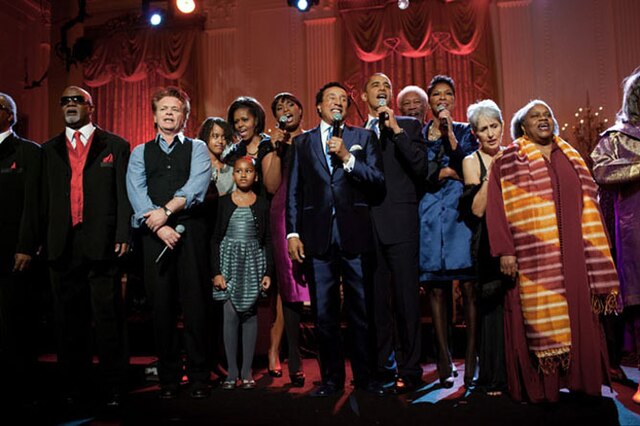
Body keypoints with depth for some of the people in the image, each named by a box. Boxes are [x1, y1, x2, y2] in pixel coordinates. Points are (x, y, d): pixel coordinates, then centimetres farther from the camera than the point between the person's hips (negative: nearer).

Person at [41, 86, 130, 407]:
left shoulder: (115, 146, 8)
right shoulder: (49, 149, 16)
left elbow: (123, 194, 2)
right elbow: (45, 198, 13)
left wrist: (123, 235, -8)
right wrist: (44, 241, 5)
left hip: (102, 244, -3)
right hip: (62, 245, 3)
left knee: (108, 317, 1)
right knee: (69, 320, 9)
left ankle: (113, 387, 11)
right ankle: (73, 387, 20)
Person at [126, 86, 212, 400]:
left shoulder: (197, 148, 13)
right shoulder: (140, 153, 17)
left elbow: (197, 185, -4)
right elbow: (136, 191, 2)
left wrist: (166, 211, -15)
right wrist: (159, 227, -12)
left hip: (191, 230, -1)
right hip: (154, 234, 2)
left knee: (195, 304, -2)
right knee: (162, 305, 3)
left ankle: (198, 377, 7)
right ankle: (168, 378, 14)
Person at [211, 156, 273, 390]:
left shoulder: (262, 204, 6)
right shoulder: (224, 202, 5)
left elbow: (267, 240, 6)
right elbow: (215, 238, 3)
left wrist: (268, 272, -1)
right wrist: (216, 271, -6)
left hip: (253, 261, 1)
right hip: (229, 260, 0)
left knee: (250, 314, 0)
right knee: (230, 314, -5)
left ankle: (247, 372, 8)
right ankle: (232, 372, 3)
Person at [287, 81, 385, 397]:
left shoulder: (363, 137, 10)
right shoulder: (302, 142, 13)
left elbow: (378, 182, 0)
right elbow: (293, 191, 8)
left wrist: (347, 158, -10)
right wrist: (293, 232, 0)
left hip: (355, 235, -1)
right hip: (318, 237, 1)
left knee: (361, 310, 6)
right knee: (323, 313, 6)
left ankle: (364, 376, 20)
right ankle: (332, 378, 19)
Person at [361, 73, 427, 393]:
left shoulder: (409, 126, 11)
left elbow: (421, 168, -6)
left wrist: (396, 130, -8)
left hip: (400, 224, -2)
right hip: (367, 225, 3)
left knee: (406, 298, -2)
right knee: (375, 301, 7)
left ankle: (408, 370, 8)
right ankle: (382, 366, 18)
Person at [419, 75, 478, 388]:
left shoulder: (465, 131, 12)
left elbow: (470, 170, -3)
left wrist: (450, 135, -8)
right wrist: (444, 173, -6)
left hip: (461, 212, -1)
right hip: (430, 215, 1)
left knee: (469, 287, -8)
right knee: (436, 288, 0)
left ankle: (471, 361, 0)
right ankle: (444, 360, 8)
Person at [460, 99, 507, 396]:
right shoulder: (471, 161, 1)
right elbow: (477, 209, -9)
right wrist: (490, 174, -15)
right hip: (489, 243, -3)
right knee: (493, 306, -2)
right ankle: (494, 378, 10)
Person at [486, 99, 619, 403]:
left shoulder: (571, 158, 18)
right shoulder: (508, 162, 4)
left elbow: (587, 204, 17)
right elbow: (497, 209, -3)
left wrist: (593, 256, 10)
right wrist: (505, 251, -13)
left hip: (571, 254, 4)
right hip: (532, 255, -4)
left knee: (578, 314, 4)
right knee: (537, 318, -3)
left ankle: (580, 381, 14)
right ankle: (540, 387, 5)